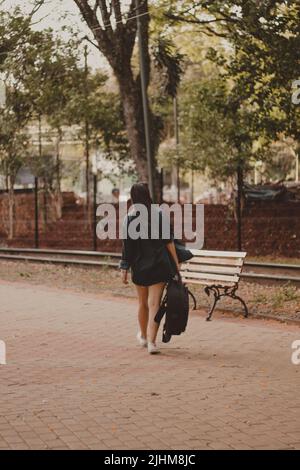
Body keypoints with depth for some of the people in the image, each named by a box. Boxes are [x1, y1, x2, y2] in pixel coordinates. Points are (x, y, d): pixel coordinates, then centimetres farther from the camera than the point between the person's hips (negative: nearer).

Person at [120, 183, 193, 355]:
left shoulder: (129, 218, -5)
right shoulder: (159, 215, -5)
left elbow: (127, 246, -4)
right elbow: (169, 242, -5)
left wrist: (125, 269, 1)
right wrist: (176, 263, 0)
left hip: (139, 267, 1)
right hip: (159, 266, -1)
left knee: (143, 303, 18)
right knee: (154, 303, -2)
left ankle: (144, 337, 36)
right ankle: (152, 341, -12)